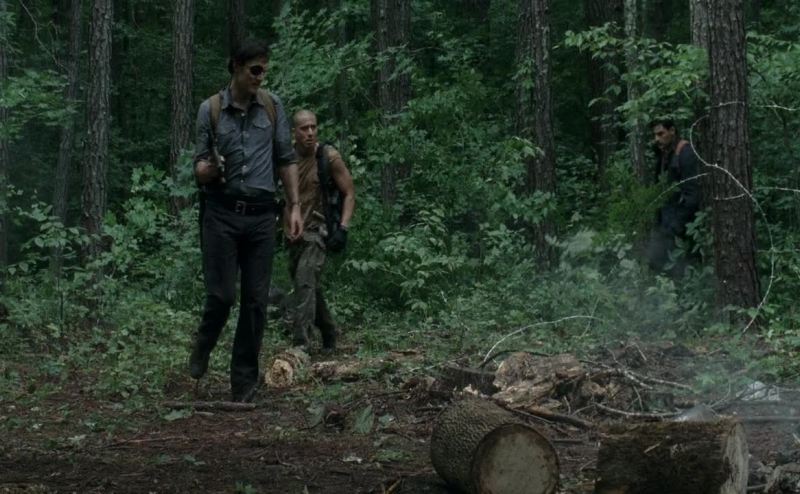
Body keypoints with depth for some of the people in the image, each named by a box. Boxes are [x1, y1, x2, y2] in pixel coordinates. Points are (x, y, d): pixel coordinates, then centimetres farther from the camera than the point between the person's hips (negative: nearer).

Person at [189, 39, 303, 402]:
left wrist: (295, 206, 5)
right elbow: (200, 166, 5)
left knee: (255, 301, 1)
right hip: (221, 212, -2)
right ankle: (202, 348, 25)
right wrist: (208, 169, -18)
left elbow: (286, 160, 11)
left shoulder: (273, 107, 7)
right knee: (221, 295, -7)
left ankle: (244, 382, 10)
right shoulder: (210, 109, 2)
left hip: (261, 213, 2)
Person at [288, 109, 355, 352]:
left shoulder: (329, 157, -9)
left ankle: (300, 343, -24)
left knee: (305, 283, -20)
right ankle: (328, 332, 36)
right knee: (310, 286, 16)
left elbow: (349, 193, -5)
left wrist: (343, 228, -14)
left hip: (317, 232, -5)